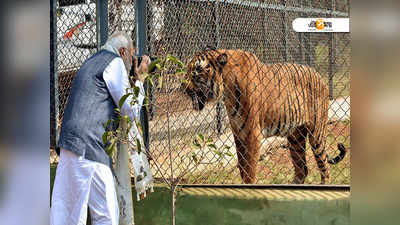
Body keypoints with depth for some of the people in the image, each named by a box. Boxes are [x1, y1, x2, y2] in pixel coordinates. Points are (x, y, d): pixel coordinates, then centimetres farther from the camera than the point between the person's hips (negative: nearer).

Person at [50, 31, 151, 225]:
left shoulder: (92, 62, 28)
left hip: (69, 143, 9)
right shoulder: (114, 62, 0)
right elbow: (131, 111, 1)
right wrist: (140, 78, 13)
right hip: (89, 146, -9)